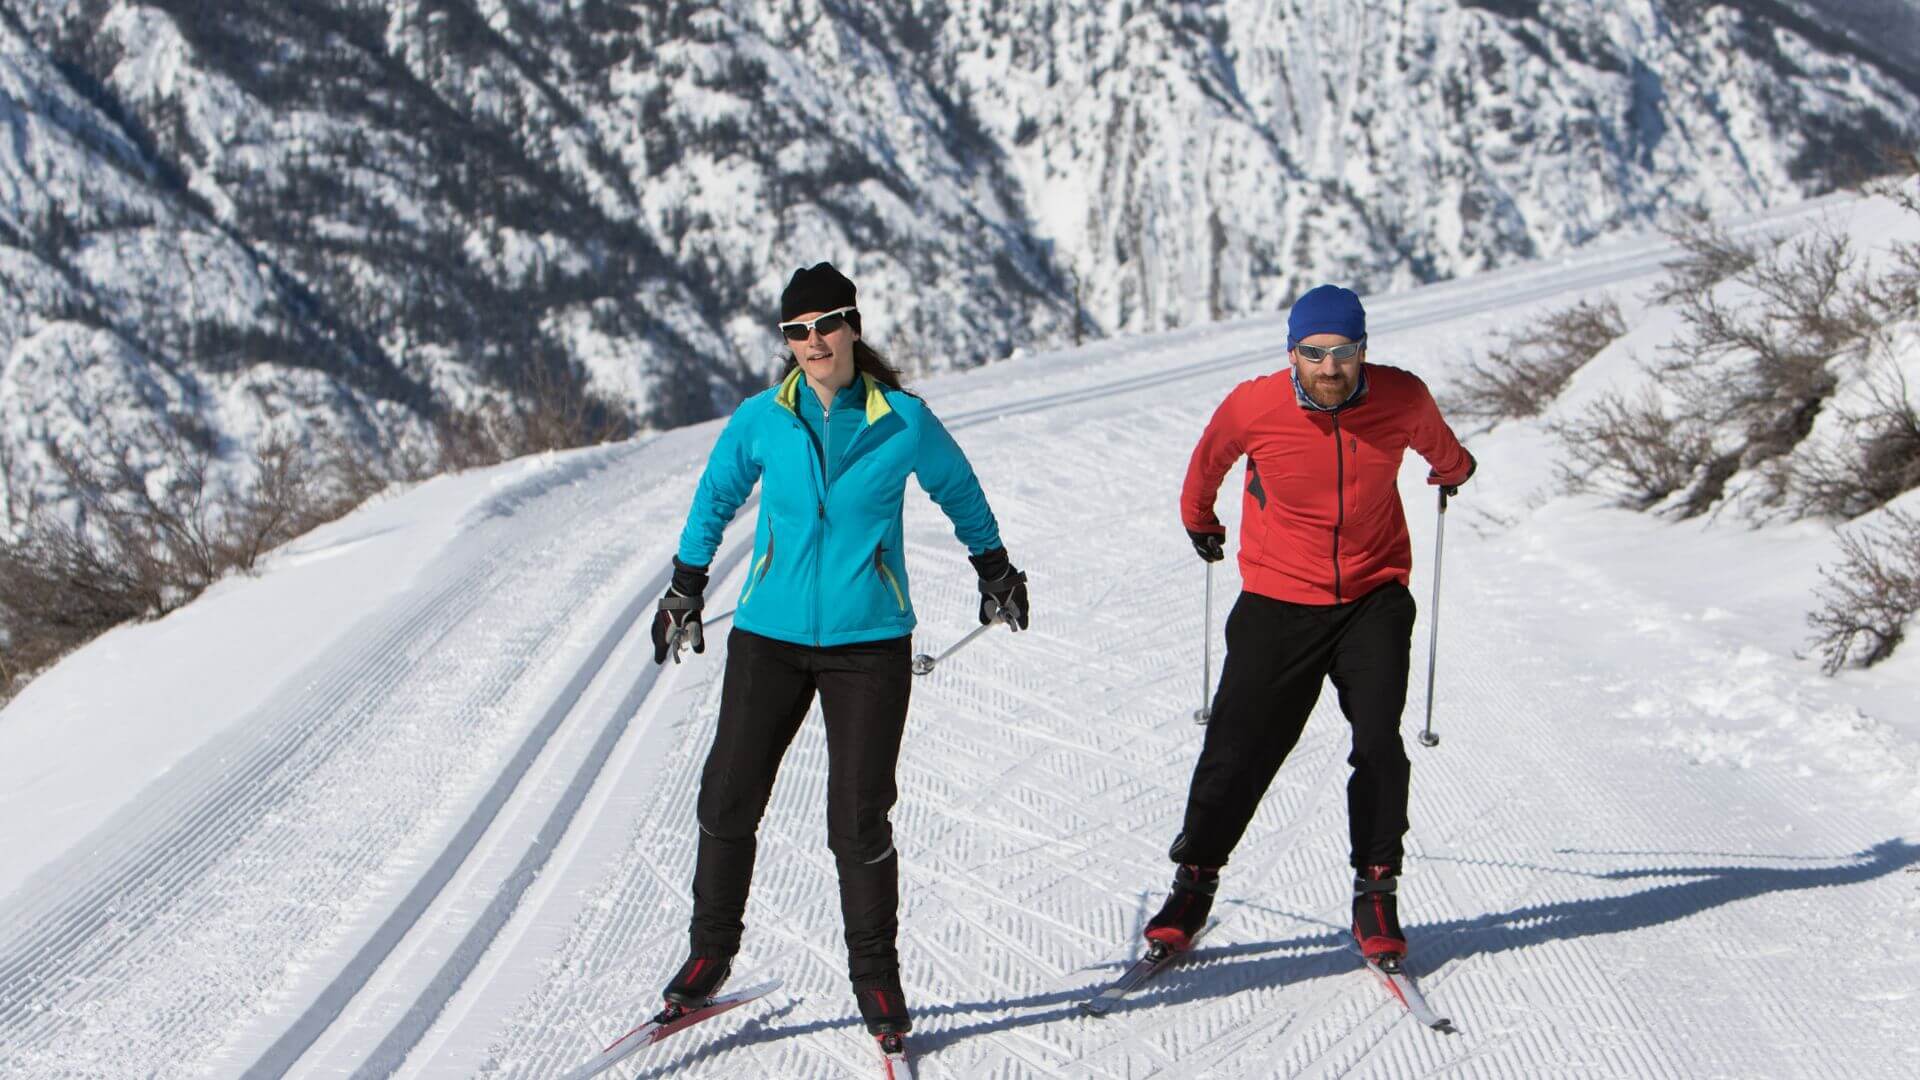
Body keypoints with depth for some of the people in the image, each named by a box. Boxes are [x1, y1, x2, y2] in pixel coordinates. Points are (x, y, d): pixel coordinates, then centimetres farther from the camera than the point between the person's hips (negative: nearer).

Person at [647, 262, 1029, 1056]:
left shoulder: (904, 421, -4)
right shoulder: (760, 420, -1)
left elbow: (959, 493, 15)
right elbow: (716, 497, 17)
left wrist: (995, 570, 26)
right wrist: (685, 589, 21)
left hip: (869, 642, -2)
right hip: (769, 636, 2)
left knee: (859, 818, -4)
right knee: (728, 799, 0)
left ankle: (876, 976, 11)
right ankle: (710, 953, 18)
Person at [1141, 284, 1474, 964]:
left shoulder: (1402, 399, -9)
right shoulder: (1254, 406, -13)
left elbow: (1438, 444, 17)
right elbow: (1210, 458, 11)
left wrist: (1452, 470, 39)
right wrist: (1198, 519, 28)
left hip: (1374, 598, 1)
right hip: (1278, 603, -1)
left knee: (1380, 748, -10)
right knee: (1239, 750, -2)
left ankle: (1376, 896, 3)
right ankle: (1194, 881, 16)